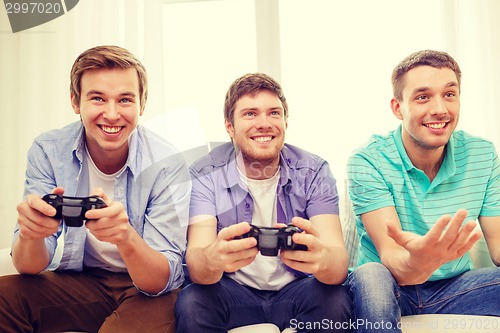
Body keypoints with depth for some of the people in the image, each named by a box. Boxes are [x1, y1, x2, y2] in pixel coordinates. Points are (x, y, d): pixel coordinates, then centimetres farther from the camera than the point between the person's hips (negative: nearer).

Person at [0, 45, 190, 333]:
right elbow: (32, 267, -12)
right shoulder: (48, 152, -11)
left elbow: (162, 280, -20)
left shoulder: (167, 164, -19)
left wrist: (127, 238, -42)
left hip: (148, 291, -2)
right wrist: (30, 233, -37)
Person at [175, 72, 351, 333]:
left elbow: (339, 264, -22)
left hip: (296, 291, 1)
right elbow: (195, 262, -24)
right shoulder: (205, 175, -12)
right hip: (232, 290, 0)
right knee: (191, 303, -30)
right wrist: (214, 258, -50)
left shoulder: (313, 172, -10)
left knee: (335, 301, -29)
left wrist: (321, 257, -48)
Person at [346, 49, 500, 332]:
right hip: (392, 289, -3)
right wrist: (415, 264, -50)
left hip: (454, 288, 3)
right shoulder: (368, 161, -16)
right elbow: (389, 257, -24)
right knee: (369, 277, -36)